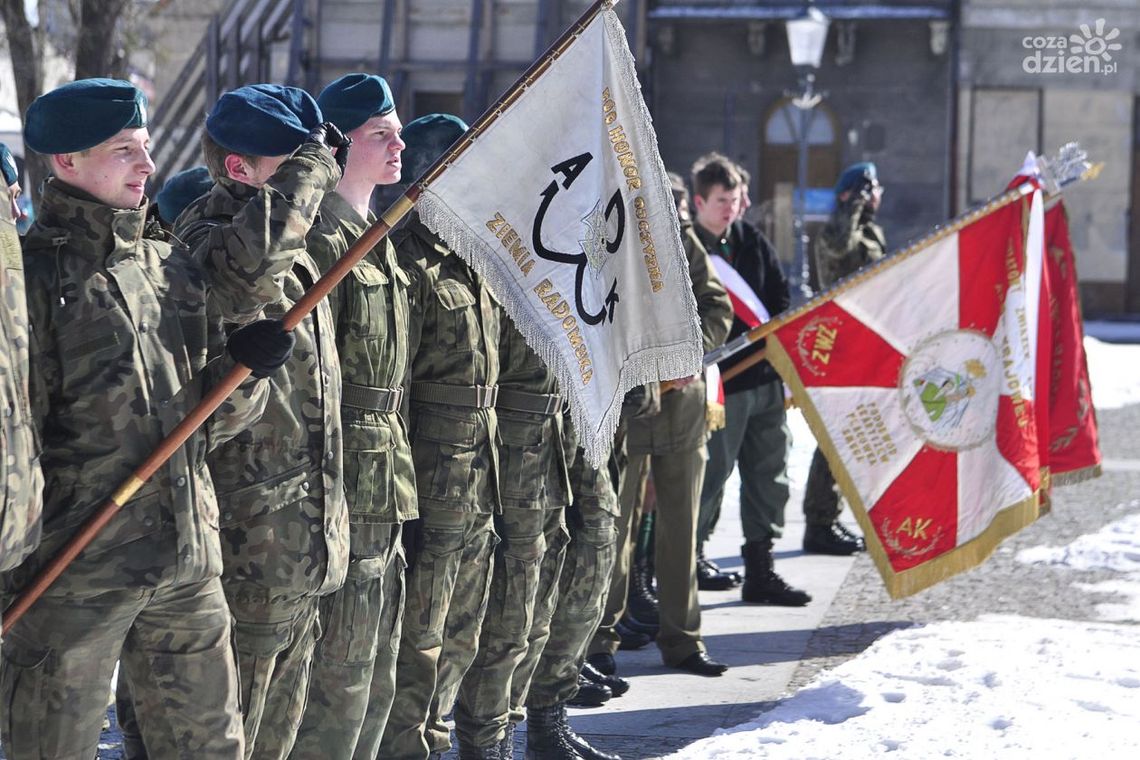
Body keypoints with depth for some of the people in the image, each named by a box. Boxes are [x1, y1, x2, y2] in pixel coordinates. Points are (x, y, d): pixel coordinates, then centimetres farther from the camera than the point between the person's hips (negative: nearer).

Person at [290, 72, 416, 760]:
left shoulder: (378, 237, 18)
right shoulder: (322, 238, -13)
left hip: (387, 476, 10)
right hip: (348, 479, -10)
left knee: (376, 675, 15)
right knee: (342, 669, -6)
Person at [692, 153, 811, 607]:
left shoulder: (751, 240, 9)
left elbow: (779, 296, 16)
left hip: (766, 378, 7)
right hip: (722, 383, -7)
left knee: (768, 472, 11)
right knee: (711, 476, -6)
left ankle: (760, 571, 20)